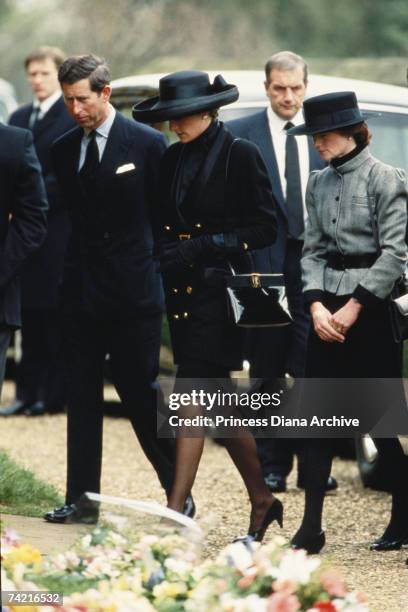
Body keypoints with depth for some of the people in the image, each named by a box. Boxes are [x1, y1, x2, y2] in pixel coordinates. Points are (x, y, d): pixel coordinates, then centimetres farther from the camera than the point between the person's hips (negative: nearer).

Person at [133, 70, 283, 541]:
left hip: (219, 290, -7)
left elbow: (264, 229, -9)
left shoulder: (240, 156, -7)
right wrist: (164, 250, -3)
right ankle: (262, 501, 22)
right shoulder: (173, 159, 13)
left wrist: (203, 247, -16)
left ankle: (175, 514, -15)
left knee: (191, 399, -13)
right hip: (181, 291, 7)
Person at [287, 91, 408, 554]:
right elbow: (313, 250, 10)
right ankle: (311, 527, 1)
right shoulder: (319, 184, 11)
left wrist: (354, 308, -14)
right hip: (328, 310, 6)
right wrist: (316, 304, -6)